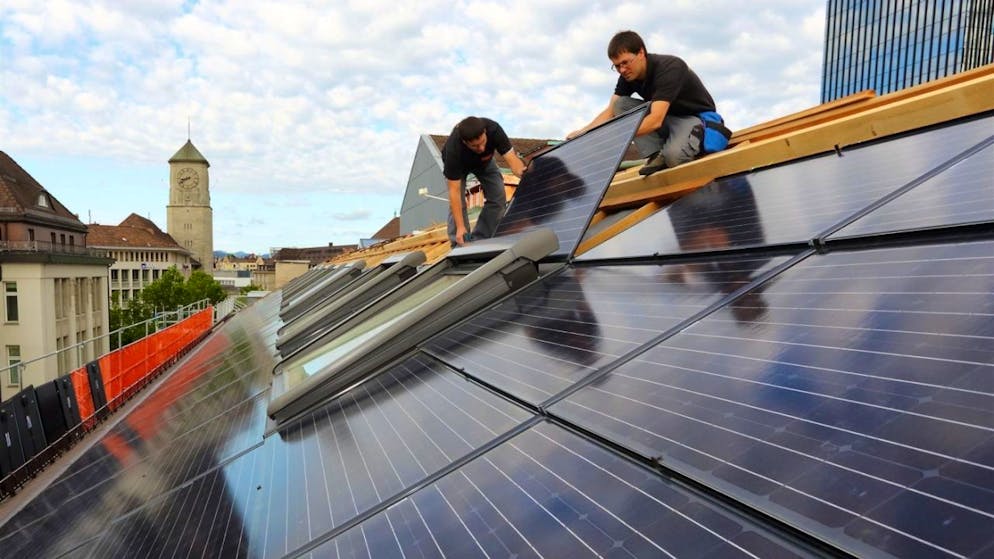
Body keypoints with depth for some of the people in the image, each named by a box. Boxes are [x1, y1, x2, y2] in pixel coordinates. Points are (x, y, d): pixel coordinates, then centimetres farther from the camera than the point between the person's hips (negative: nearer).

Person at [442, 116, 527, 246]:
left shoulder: (493, 129, -39)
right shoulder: (453, 148, -43)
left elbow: (512, 158, -40)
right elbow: (454, 190, -41)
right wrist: (460, 227, -45)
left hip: (485, 161, 3)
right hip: (457, 163, -3)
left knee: (498, 198, -9)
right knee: (458, 203, -19)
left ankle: (479, 241, 3)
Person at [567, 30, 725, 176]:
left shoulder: (669, 68, -29)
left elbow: (656, 120, -40)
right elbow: (611, 111, -7)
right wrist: (583, 132, -25)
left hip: (696, 117, -7)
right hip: (667, 117, 7)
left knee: (673, 155, -39)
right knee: (621, 104, -14)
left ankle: (696, 136, -3)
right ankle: (656, 155, -15)